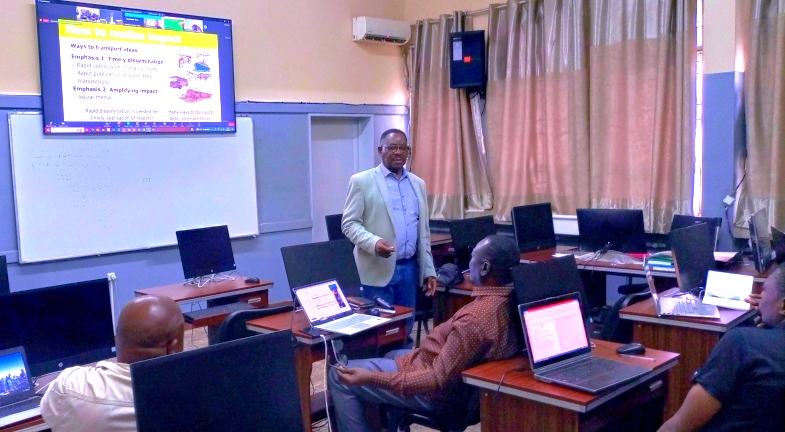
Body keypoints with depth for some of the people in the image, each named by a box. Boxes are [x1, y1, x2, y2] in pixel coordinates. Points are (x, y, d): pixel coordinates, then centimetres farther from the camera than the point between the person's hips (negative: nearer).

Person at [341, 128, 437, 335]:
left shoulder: (418, 184, 14)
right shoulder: (362, 181, -1)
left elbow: (423, 230, 15)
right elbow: (350, 223, -5)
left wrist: (429, 270, 11)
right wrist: (374, 242, -23)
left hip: (409, 268, 5)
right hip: (378, 270, -5)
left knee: (405, 329, 9)